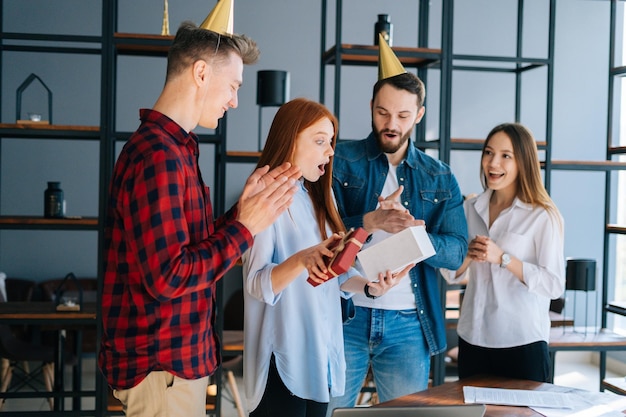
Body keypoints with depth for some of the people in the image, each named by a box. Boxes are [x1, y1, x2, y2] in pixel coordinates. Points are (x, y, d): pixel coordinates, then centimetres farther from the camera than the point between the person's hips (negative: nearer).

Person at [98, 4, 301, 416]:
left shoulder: (174, 148, 13)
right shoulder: (158, 155, -20)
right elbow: (168, 278, -25)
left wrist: (242, 207, 3)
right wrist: (245, 227, -17)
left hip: (178, 355, 10)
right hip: (160, 365, -10)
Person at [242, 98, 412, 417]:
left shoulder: (315, 199, 13)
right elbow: (256, 285, -19)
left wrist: (370, 286, -8)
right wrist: (302, 260, -36)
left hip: (321, 352, 8)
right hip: (284, 359, -8)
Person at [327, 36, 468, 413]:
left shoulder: (440, 178, 8)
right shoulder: (342, 160, 0)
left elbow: (456, 251, -1)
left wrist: (410, 230, -20)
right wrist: (372, 222, -27)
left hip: (408, 323, 2)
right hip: (345, 314, -2)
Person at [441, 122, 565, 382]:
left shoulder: (543, 216, -9)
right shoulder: (470, 209, 6)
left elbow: (554, 285, -14)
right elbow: (451, 274, 10)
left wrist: (502, 258, -20)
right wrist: (468, 254, -10)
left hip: (523, 343, -4)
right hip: (472, 339, 5)